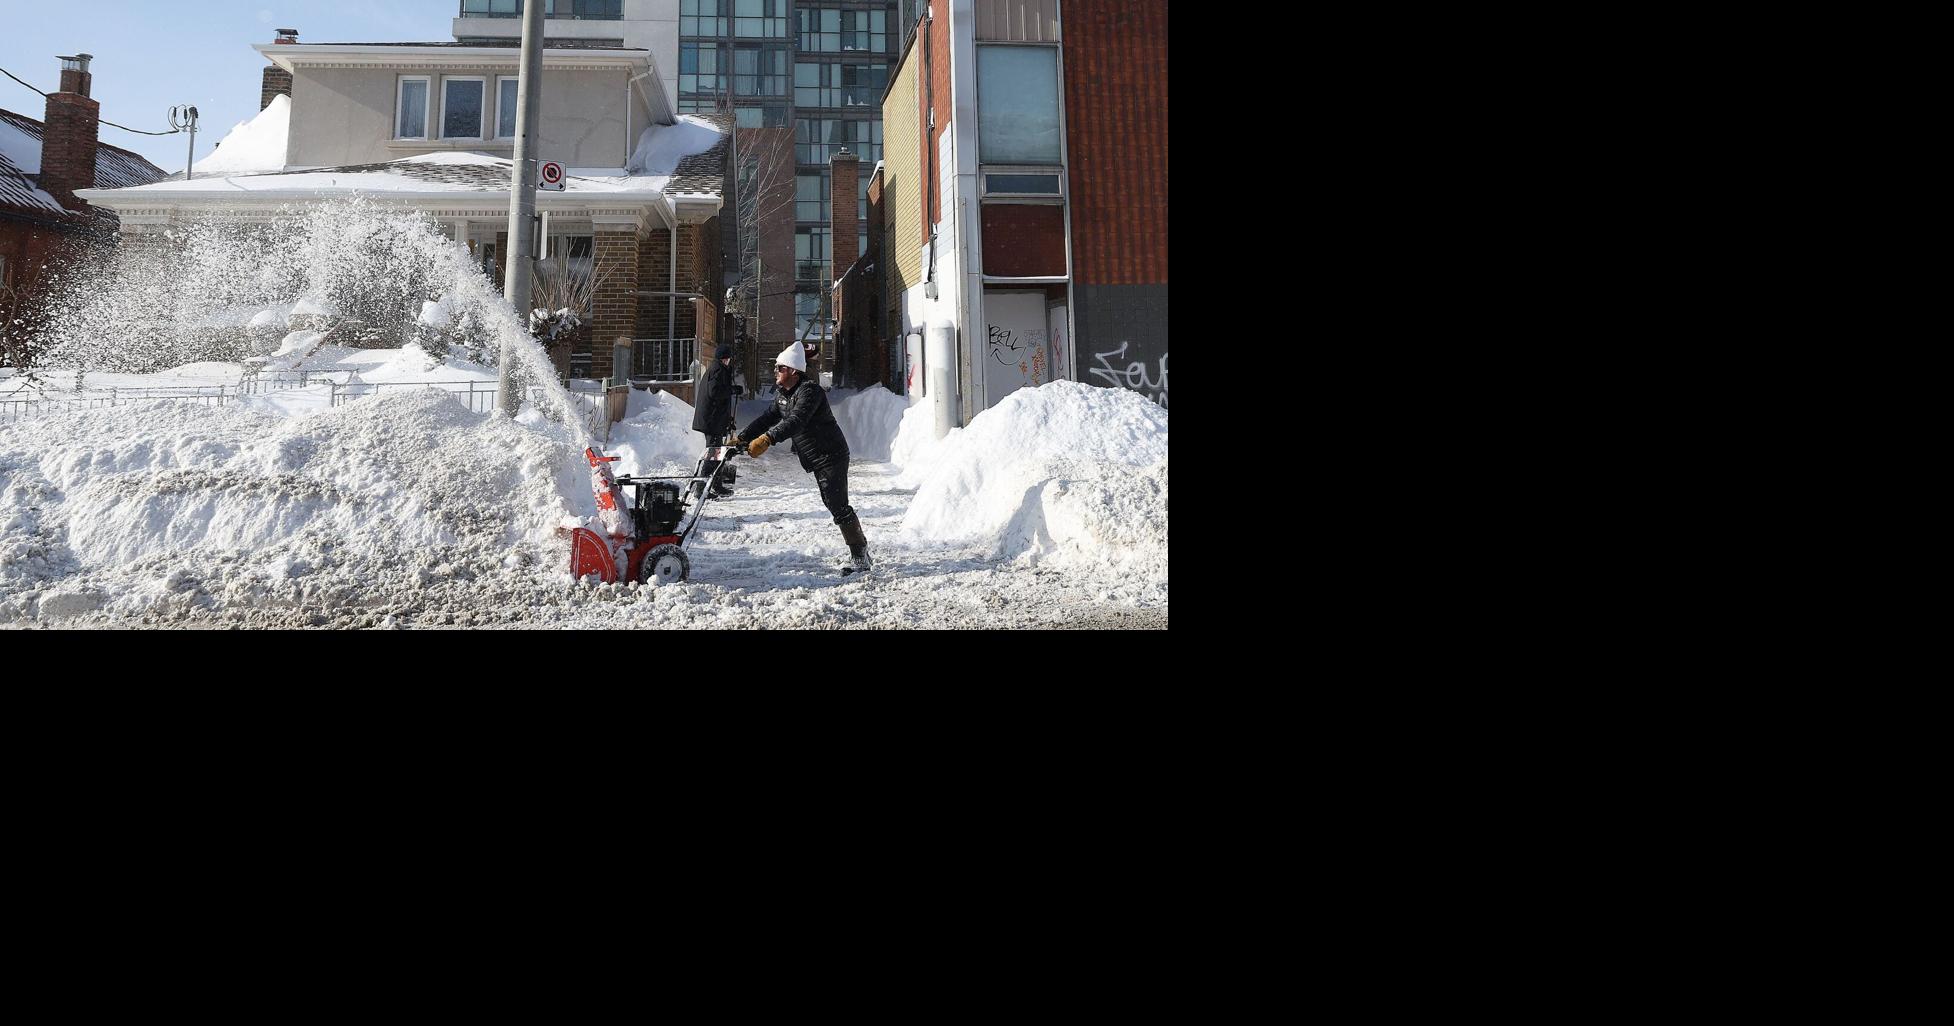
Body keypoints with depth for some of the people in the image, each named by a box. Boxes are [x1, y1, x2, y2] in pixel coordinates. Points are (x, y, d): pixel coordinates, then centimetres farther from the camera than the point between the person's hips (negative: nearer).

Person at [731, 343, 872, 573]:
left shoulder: (809, 391, -19)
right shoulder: (783, 395, 13)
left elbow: (795, 422, -33)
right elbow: (766, 419, 9)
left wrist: (766, 439, -43)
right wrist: (740, 439, -3)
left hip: (831, 457, -10)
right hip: (818, 461, 10)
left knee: (838, 506, -13)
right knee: (833, 504, 15)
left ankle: (860, 558, -8)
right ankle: (861, 547, 25)